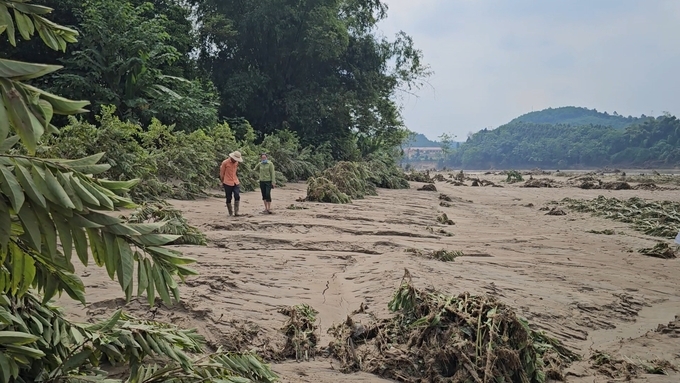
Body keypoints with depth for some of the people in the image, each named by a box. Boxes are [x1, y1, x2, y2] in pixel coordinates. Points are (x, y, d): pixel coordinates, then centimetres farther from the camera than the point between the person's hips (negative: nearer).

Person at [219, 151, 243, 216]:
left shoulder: (236, 163, 7)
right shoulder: (225, 163, -9)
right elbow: (222, 173, 0)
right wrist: (222, 182, 8)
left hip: (236, 183, 4)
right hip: (227, 183, -4)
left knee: (237, 197, -10)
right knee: (229, 198, 3)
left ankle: (236, 212, -3)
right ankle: (230, 213, 12)